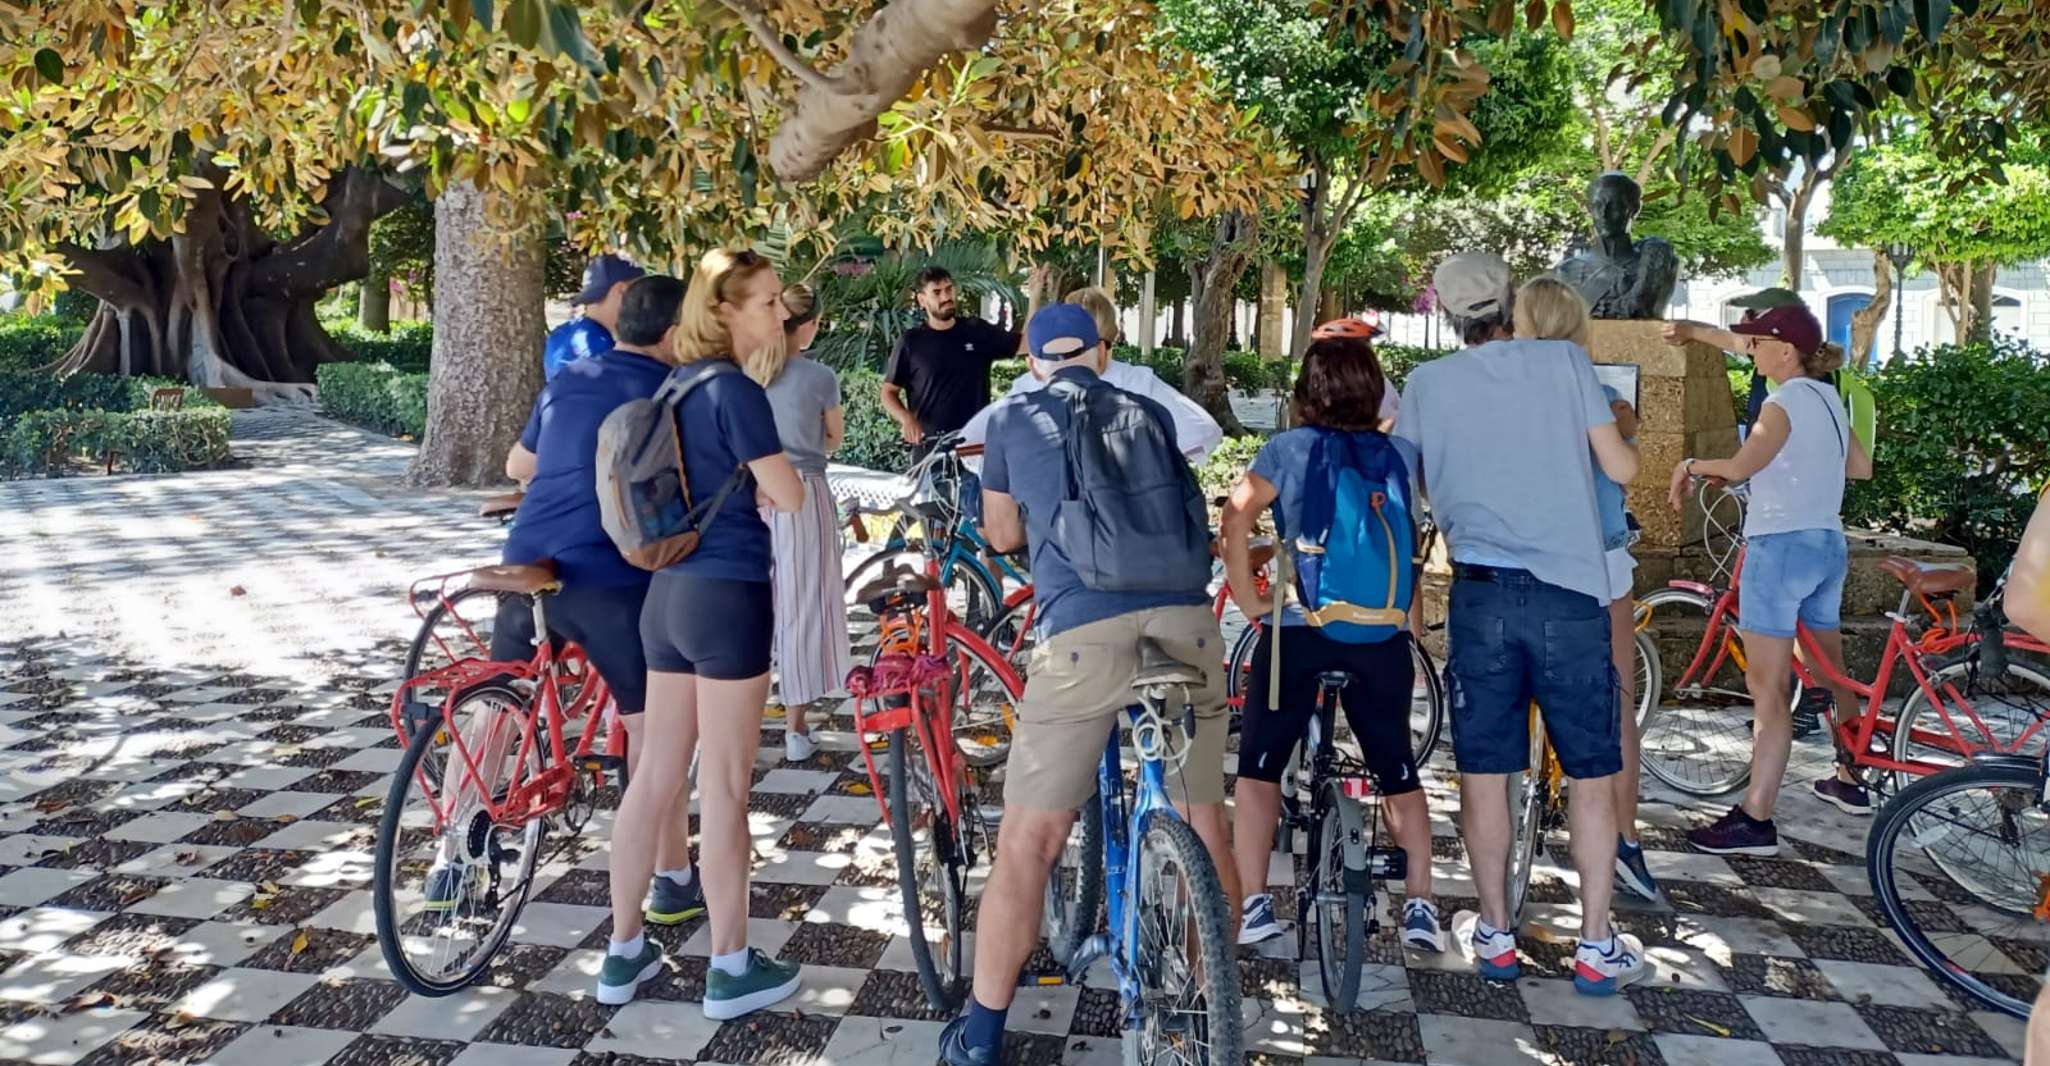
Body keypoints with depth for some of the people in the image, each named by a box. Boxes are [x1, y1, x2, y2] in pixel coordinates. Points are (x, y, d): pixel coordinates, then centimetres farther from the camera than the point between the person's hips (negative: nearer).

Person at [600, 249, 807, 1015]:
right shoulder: (736, 390, -14)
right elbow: (789, 499, -16)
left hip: (668, 590, 8)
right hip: (727, 595, -8)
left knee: (654, 775, 14)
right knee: (724, 787, 1)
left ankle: (623, 953, 24)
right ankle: (731, 968, 13)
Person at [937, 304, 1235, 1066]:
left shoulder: (1011, 417, 18)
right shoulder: (1150, 414, 23)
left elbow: (1003, 536, 29)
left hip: (1084, 631, -2)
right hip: (1182, 620, 3)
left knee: (1026, 844, 7)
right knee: (1203, 827, 18)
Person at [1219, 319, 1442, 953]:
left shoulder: (1289, 448, -2)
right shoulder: (1401, 453, 7)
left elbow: (1237, 514, -12)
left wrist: (1247, 599, -8)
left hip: (1297, 626, -2)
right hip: (1383, 633, 3)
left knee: (1259, 765, 10)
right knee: (1398, 769, 17)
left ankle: (1252, 905, 8)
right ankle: (1420, 905, 18)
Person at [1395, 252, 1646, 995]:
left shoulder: (1428, 383, 3)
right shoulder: (1565, 361, 0)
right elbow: (1621, 469, 1)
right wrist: (1613, 429, 21)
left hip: (1481, 592, 1)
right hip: (1572, 592, 0)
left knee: (1484, 771, 10)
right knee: (1592, 773, 10)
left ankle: (1495, 935, 19)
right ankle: (1597, 946, 15)